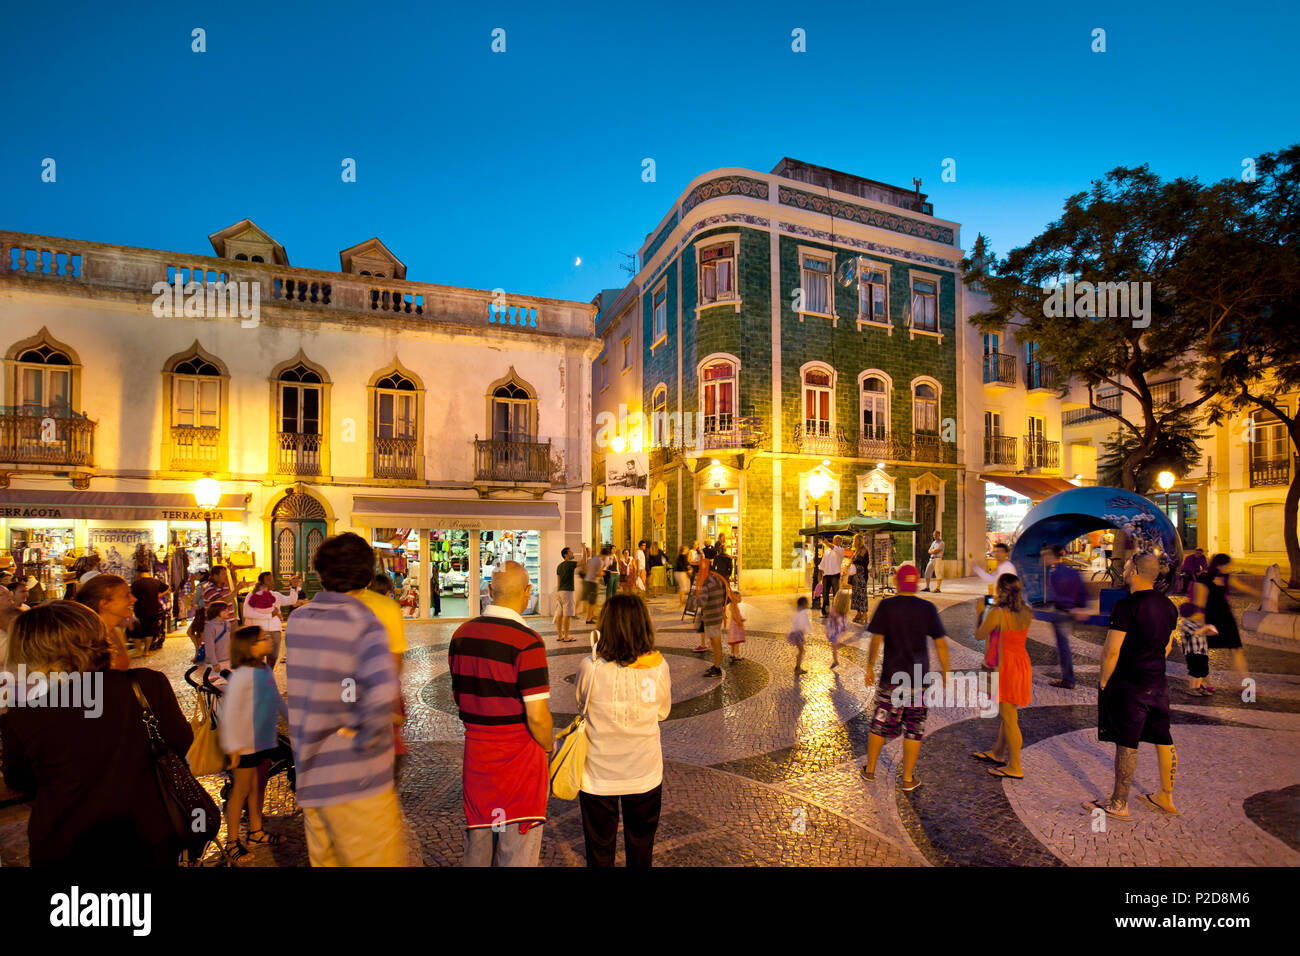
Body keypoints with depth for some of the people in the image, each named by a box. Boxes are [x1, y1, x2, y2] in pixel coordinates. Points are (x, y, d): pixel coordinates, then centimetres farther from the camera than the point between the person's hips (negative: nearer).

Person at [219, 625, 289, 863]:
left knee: (259, 786, 19)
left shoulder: (265, 669, 3)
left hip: (265, 739, 8)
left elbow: (277, 698, 16)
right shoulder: (241, 675, -22)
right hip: (246, 743, -7)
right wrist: (232, 746, -19)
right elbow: (229, 711, -21)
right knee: (241, 790, 6)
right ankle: (232, 841, 22)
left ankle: (256, 831, 34)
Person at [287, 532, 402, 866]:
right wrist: (364, 739, -17)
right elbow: (383, 694, -32)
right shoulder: (364, 624, -18)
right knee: (375, 860, 7)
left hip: (308, 778, 7)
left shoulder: (294, 620, 2)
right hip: (356, 783, -7)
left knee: (325, 860, 22)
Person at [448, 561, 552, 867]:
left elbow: (457, 694, 11)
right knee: (517, 850, 10)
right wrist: (549, 747, -3)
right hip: (519, 759, -6)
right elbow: (537, 717, -22)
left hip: (475, 753, 6)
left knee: (477, 844, 23)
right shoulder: (527, 641, -22)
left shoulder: (461, 634, -1)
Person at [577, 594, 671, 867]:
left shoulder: (590, 668, -22)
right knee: (641, 848, 24)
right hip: (644, 773, 1)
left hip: (599, 775, -1)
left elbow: (582, 706, -2)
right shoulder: (658, 665, -16)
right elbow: (662, 712, -1)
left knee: (600, 850, 21)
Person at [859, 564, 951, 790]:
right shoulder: (928, 608, -3)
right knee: (914, 728, 11)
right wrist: (946, 672, 7)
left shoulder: (886, 606, -7)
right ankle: (908, 778, 16)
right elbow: (940, 643, -2)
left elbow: (876, 640, -8)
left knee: (880, 723, 12)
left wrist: (870, 667, 2)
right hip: (919, 677, 1)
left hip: (891, 676, -1)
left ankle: (870, 769, 24)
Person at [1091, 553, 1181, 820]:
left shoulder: (1127, 605, -19)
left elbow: (1112, 650, -20)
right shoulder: (1169, 605, 5)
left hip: (1128, 686, -8)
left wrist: (1104, 680, -7)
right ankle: (1166, 798, 32)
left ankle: (1119, 805, 12)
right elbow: (1167, 646, 16)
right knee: (1164, 740, 17)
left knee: (1126, 745, 1)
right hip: (1159, 684, 8)